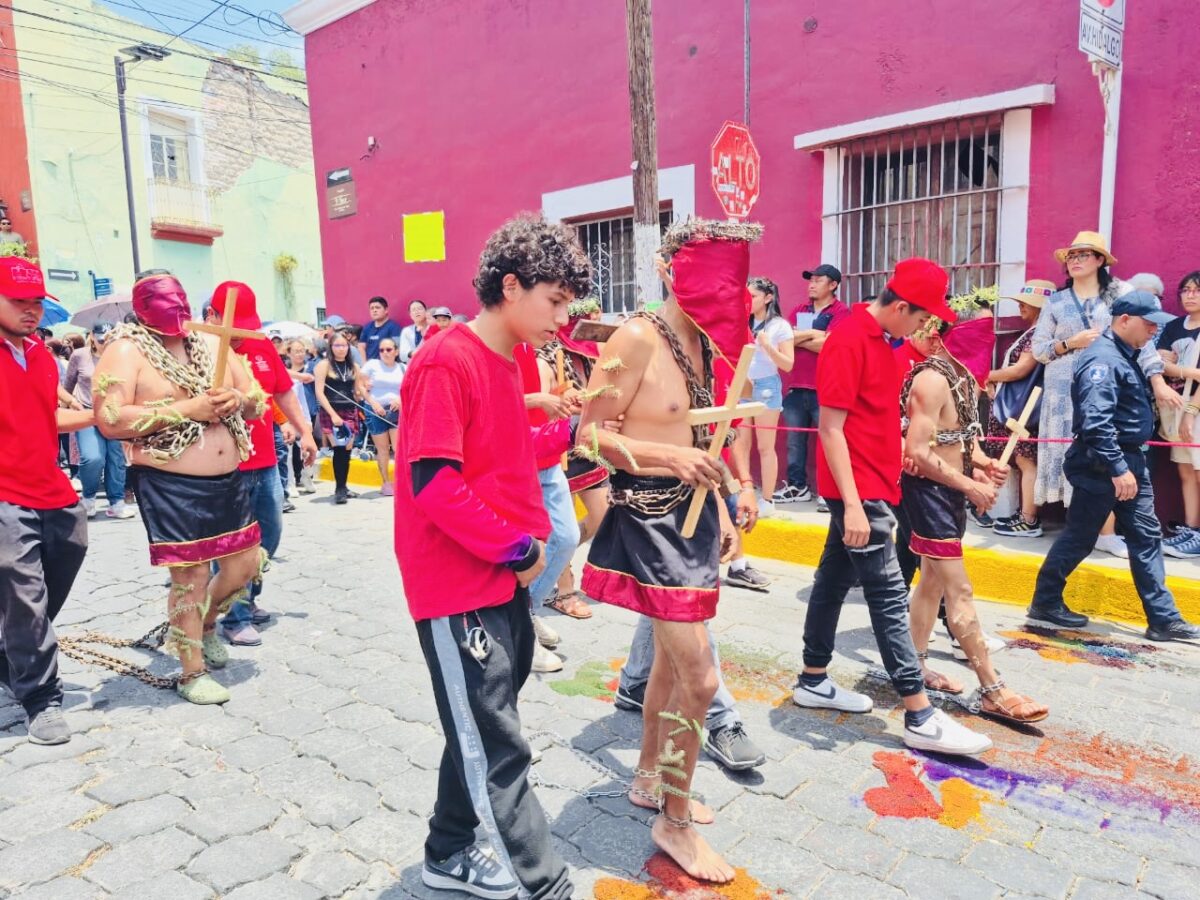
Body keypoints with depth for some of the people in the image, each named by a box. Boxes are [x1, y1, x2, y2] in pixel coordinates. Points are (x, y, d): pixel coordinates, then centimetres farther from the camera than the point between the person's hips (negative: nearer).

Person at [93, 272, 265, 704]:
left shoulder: (210, 344, 12)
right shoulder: (126, 350, -7)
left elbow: (258, 400, 14)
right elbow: (109, 420, -18)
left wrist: (236, 400, -10)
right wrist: (186, 409, -21)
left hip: (228, 480, 7)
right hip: (171, 486, -6)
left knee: (246, 562, 14)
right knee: (191, 577, 0)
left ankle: (207, 622, 43)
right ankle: (192, 673, 19)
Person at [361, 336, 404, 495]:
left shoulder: (402, 368, 7)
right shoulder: (372, 364, 1)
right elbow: (361, 386, -2)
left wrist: (401, 400, -10)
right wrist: (373, 403, -12)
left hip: (397, 411, 1)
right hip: (376, 411, -1)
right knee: (382, 449, 6)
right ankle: (386, 483, 15)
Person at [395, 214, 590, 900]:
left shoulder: (506, 361, 11)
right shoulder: (446, 362, -17)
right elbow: (432, 483, -23)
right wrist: (518, 548, -16)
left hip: (504, 580, 10)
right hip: (461, 588, -9)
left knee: (482, 732, 20)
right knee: (498, 749, 1)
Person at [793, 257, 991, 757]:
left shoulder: (879, 339, 12)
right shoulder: (848, 342, -17)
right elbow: (830, 428, -20)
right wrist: (852, 503, -23)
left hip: (871, 486, 9)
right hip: (858, 490, -9)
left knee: (835, 579, 15)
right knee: (888, 595, -5)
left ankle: (814, 681, 27)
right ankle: (920, 719, 2)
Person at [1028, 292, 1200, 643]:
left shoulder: (1127, 355, 13)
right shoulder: (1103, 358, -19)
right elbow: (1095, 422, -27)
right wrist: (1118, 469, -26)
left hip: (1130, 460, 10)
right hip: (1102, 465, -10)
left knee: (1147, 536, 10)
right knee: (1079, 537, 2)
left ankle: (1163, 619, 17)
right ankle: (1045, 602, 18)